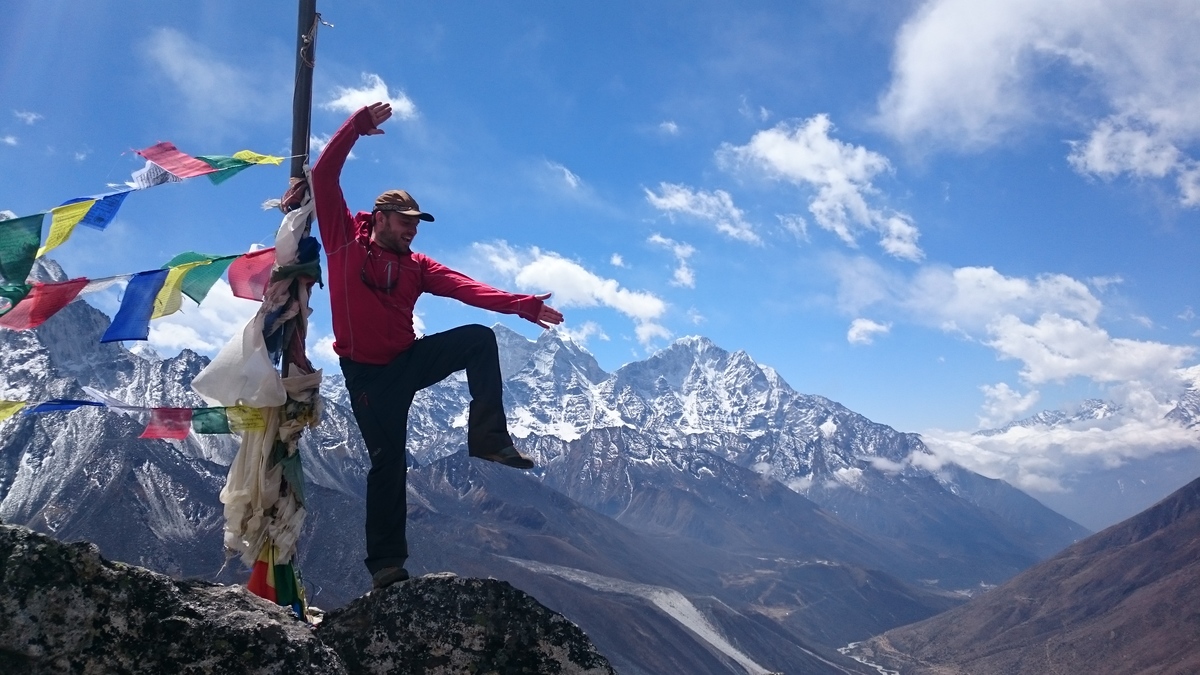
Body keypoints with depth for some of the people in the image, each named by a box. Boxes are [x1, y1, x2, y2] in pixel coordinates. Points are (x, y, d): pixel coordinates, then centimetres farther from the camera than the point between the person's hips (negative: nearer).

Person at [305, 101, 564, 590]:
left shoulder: (415, 265, 6)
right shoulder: (345, 240, -1)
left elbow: (469, 289, -6)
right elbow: (324, 177, -7)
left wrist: (523, 305, -19)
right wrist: (358, 126, -12)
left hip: (409, 360, 4)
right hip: (367, 372, -4)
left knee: (480, 339, -15)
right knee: (388, 461, -5)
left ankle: (488, 439, -16)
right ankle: (386, 563, 7)